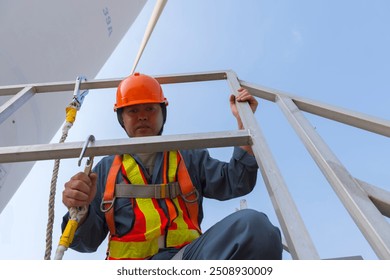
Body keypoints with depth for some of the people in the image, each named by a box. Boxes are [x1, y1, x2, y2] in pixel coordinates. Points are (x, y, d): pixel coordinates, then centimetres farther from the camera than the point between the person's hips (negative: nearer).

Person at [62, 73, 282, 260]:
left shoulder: (190, 158, 19)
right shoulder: (105, 168, 19)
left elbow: (236, 183, 6)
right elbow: (87, 241, 15)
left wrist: (244, 122, 3)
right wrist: (79, 210, -9)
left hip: (185, 257, 1)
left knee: (252, 224, -30)